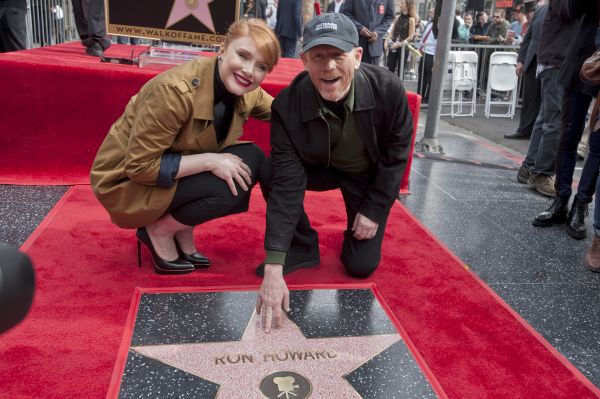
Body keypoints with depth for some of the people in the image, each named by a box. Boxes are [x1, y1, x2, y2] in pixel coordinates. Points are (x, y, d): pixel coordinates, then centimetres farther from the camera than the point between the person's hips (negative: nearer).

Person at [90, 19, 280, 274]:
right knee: (228, 186, -27)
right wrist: (210, 161, -32)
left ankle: (182, 233, 2)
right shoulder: (175, 91, -32)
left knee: (251, 160, -12)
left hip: (175, 170, 8)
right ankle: (158, 232, -1)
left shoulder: (246, 92, -10)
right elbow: (139, 166, -28)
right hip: (127, 182, -7)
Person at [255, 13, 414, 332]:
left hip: (370, 175, -1)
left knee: (361, 266, -8)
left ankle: (359, 230, 28)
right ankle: (302, 247, -4)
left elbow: (397, 153, -14)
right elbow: (286, 185, -34)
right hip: (320, 167, 1)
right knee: (270, 173, -29)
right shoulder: (287, 105, -31)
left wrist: (374, 210, -13)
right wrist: (274, 267, -40)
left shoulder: (388, 89, -31)